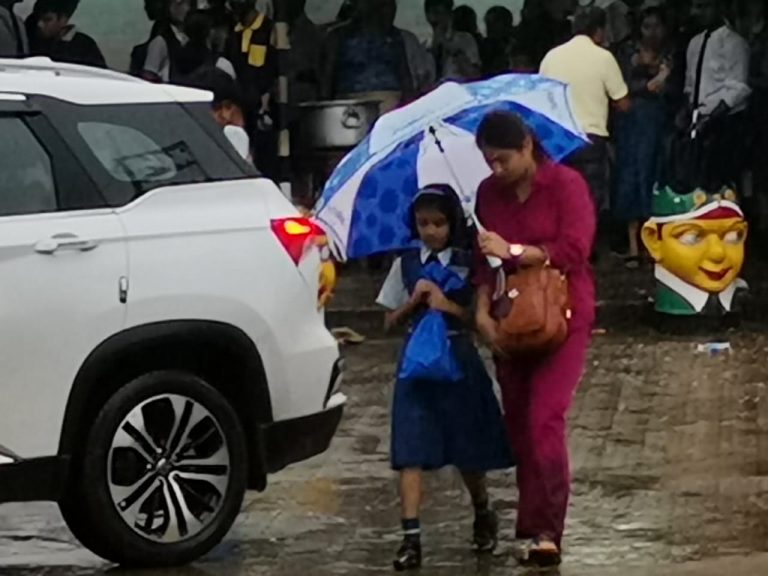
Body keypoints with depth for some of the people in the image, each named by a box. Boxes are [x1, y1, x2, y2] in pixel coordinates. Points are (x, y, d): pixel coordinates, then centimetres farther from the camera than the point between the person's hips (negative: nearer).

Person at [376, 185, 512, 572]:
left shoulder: (468, 265, -1)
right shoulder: (406, 265, 5)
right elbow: (391, 320, 8)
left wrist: (449, 306, -19)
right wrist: (415, 301, -9)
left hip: (458, 360, -1)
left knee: (467, 450, 9)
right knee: (411, 452, -9)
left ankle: (483, 515, 35)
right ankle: (411, 536, -13)